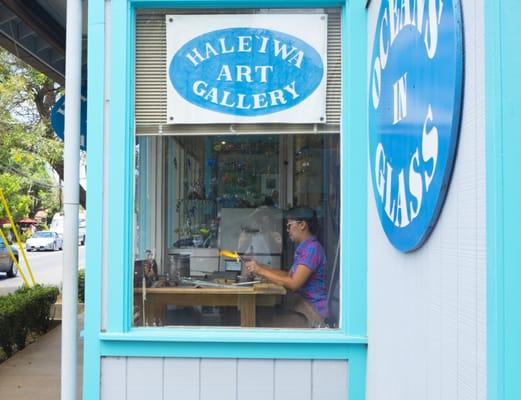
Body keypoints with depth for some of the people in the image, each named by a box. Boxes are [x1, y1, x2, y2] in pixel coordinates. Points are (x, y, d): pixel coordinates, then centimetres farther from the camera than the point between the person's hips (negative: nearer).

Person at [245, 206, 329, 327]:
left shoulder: (312, 248, -17)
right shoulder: (302, 248, 14)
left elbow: (293, 283, -23)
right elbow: (289, 275, 15)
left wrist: (261, 271, -18)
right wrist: (260, 266, 6)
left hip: (313, 311, -8)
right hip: (303, 305, 8)